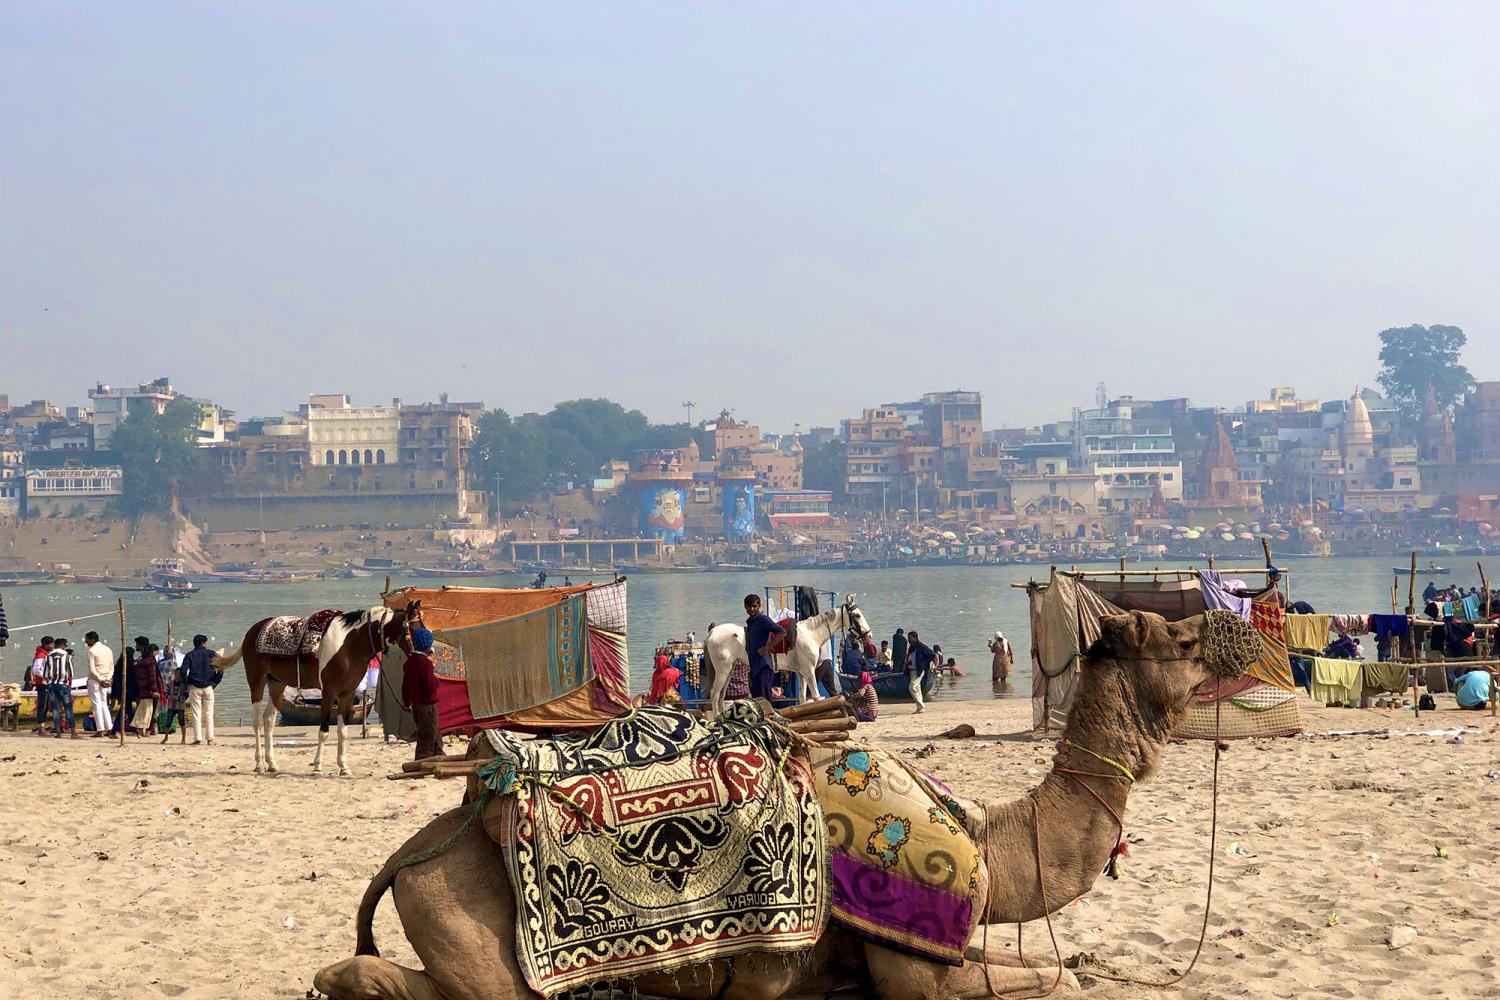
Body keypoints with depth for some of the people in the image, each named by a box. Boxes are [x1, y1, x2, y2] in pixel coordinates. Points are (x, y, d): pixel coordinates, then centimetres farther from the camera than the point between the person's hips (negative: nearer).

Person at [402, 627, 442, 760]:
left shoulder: (409, 662, 9)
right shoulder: (426, 663, -19)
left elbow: (405, 685, 17)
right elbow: (430, 686, -24)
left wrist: (406, 702, 28)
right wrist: (435, 676, -6)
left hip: (415, 704, 9)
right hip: (428, 705, -9)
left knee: (435, 737, 21)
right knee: (427, 739, -3)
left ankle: (439, 757, 31)